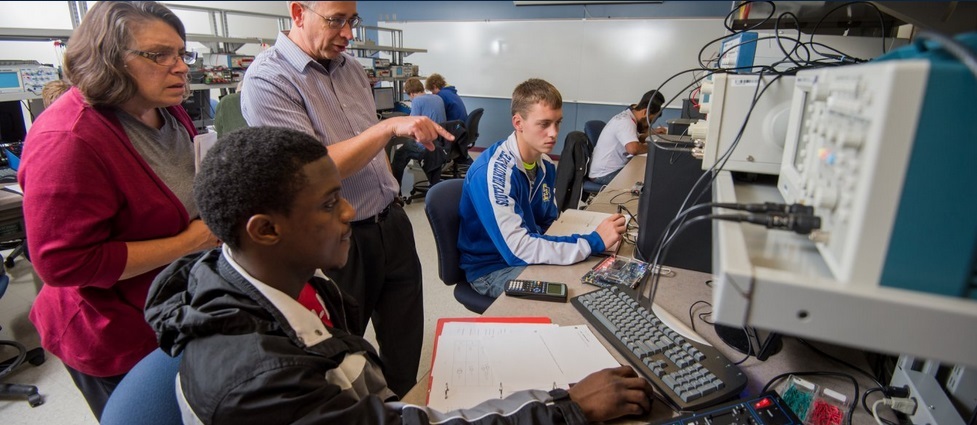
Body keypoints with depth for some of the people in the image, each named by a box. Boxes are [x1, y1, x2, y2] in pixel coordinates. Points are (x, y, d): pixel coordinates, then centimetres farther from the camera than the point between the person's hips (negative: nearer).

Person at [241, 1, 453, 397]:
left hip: (392, 222, 7)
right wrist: (390, 126, -29)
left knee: (407, 337, 19)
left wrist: (391, 191, 14)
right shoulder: (266, 79, -15)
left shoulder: (351, 67, 8)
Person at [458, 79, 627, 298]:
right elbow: (517, 248, -33)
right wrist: (593, 242, -31)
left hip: (530, 258, 7)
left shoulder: (546, 165, -1)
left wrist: (591, 230, -11)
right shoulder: (493, 171, -27)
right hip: (492, 268, -7)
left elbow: (549, 224, 8)